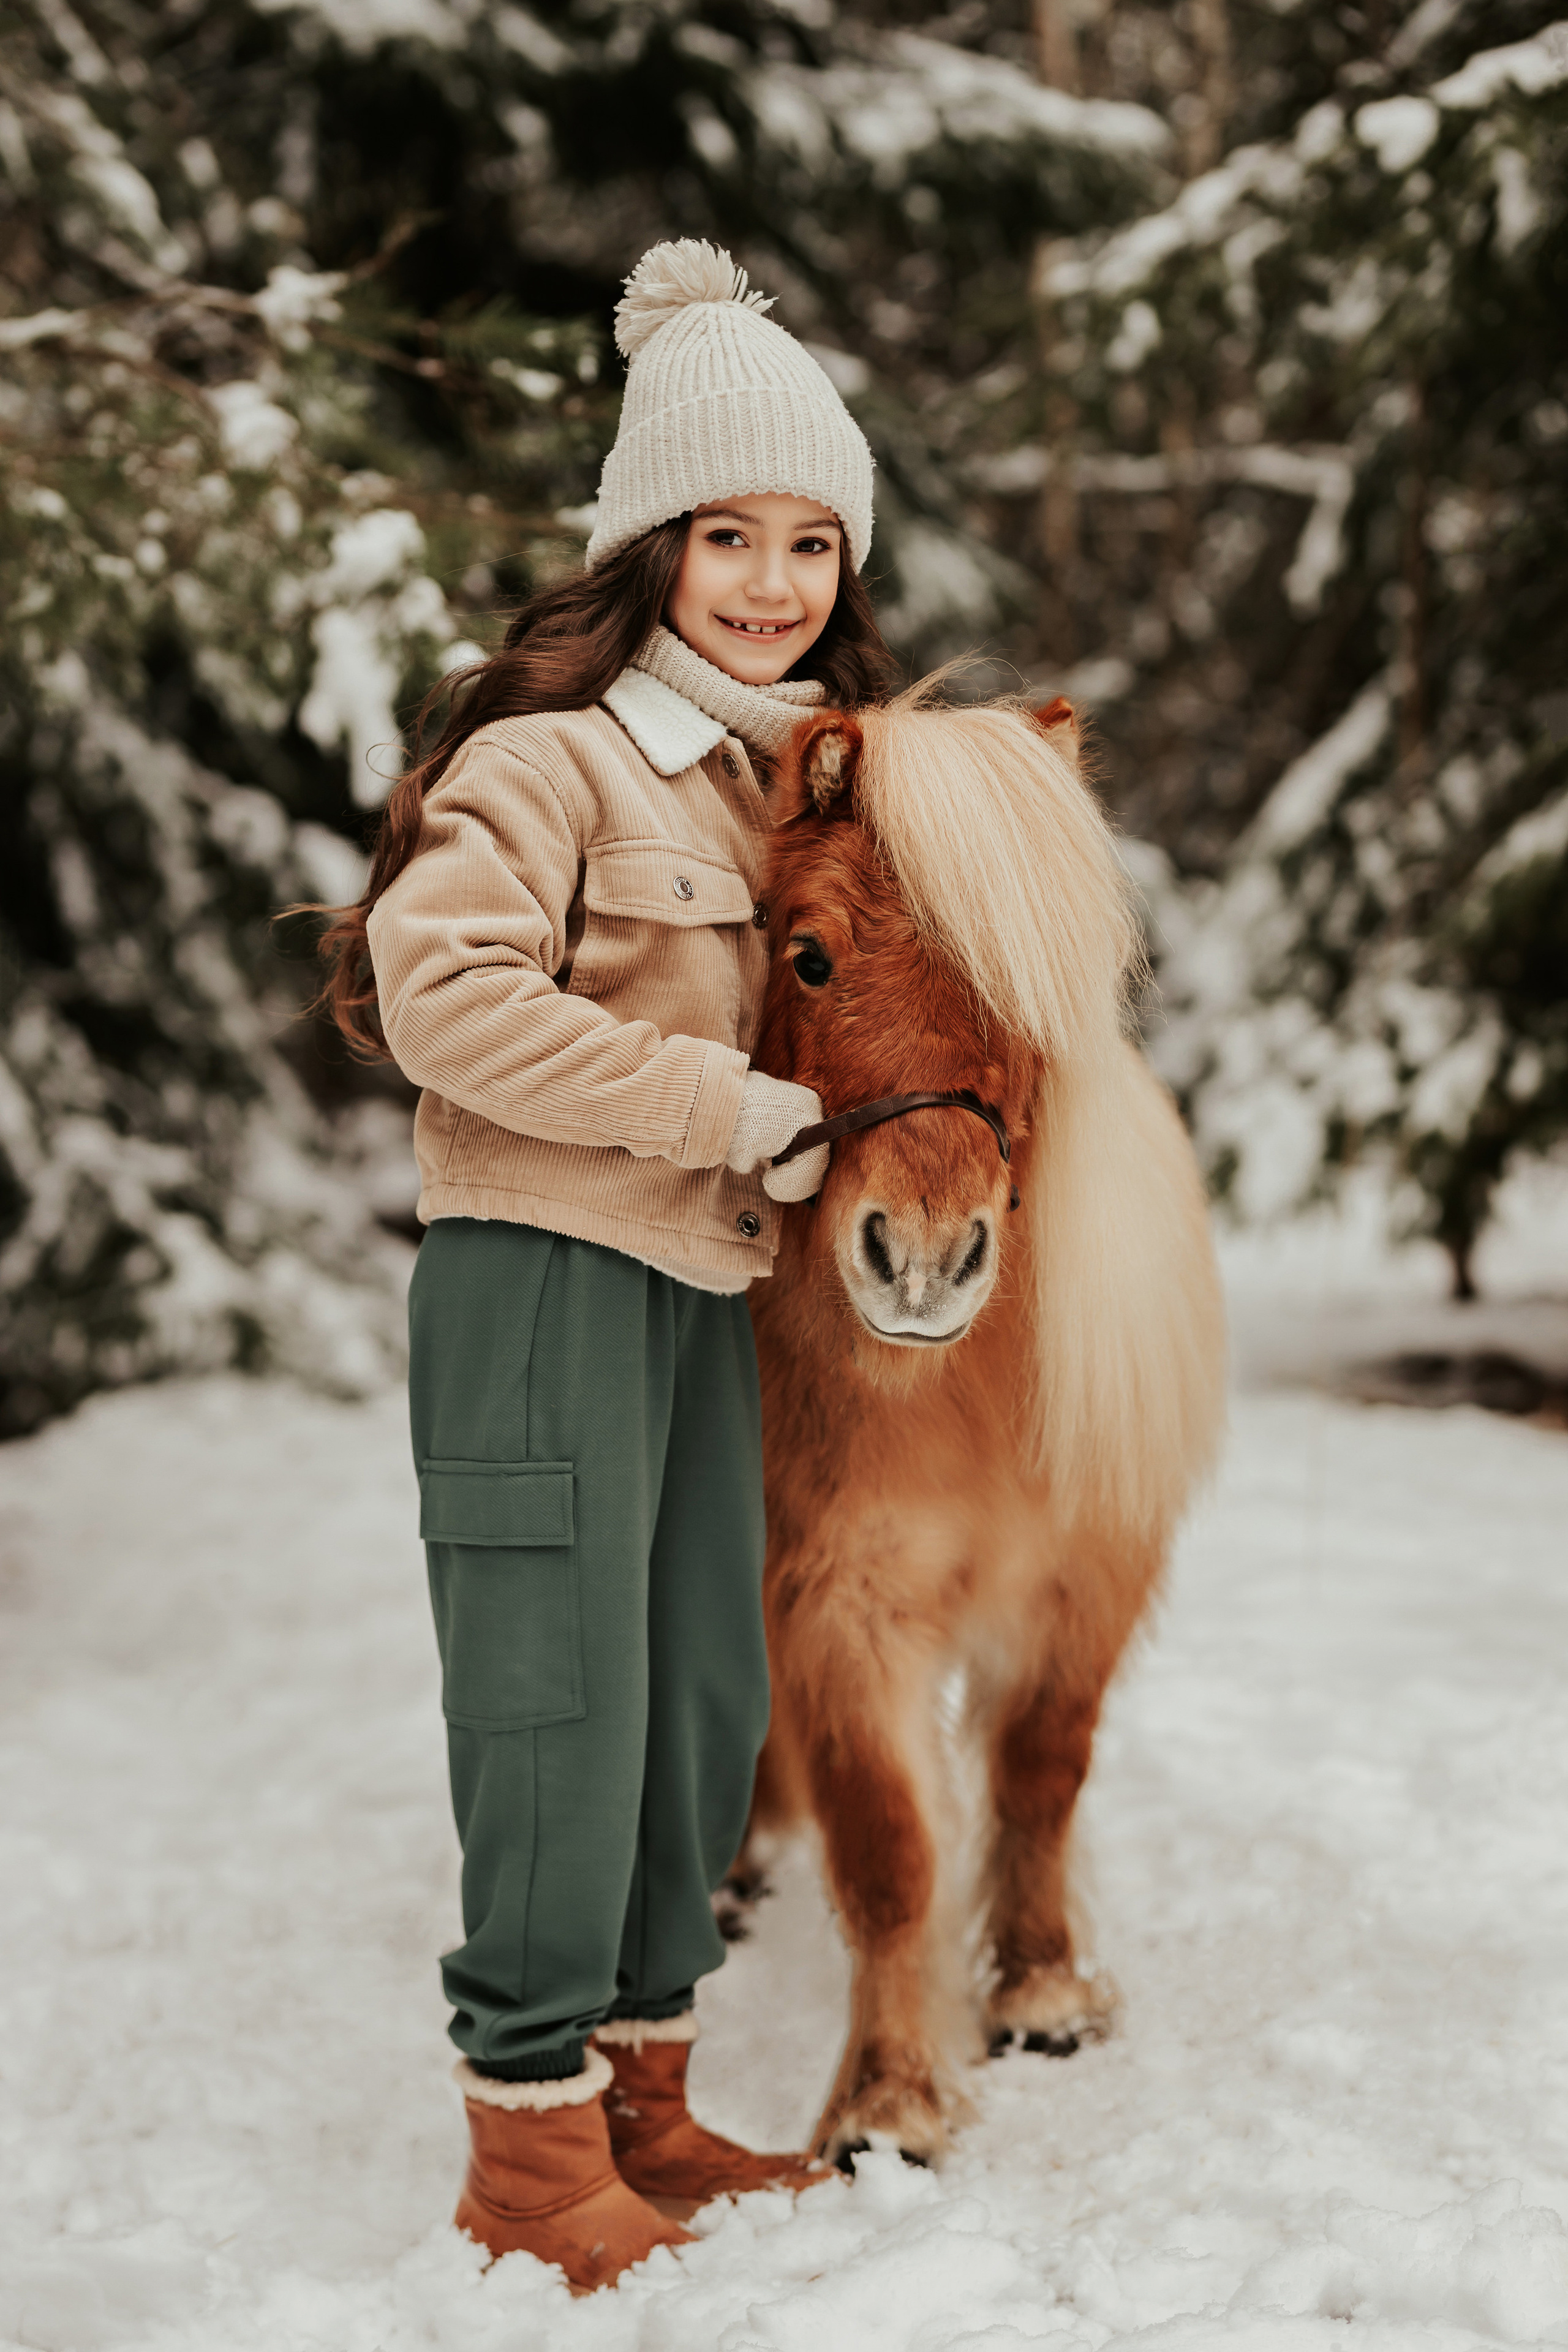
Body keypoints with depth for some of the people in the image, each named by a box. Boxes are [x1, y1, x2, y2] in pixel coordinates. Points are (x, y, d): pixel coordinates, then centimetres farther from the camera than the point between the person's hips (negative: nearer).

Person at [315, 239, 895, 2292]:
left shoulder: (799, 771, 15)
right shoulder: (556, 755, -11)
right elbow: (445, 988, -23)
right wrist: (718, 1106, -20)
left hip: (705, 1291, 9)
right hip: (545, 1275, -9)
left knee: (709, 1699, 13)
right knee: (558, 1697, -4)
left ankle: (642, 2102, 27)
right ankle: (532, 2141, 9)